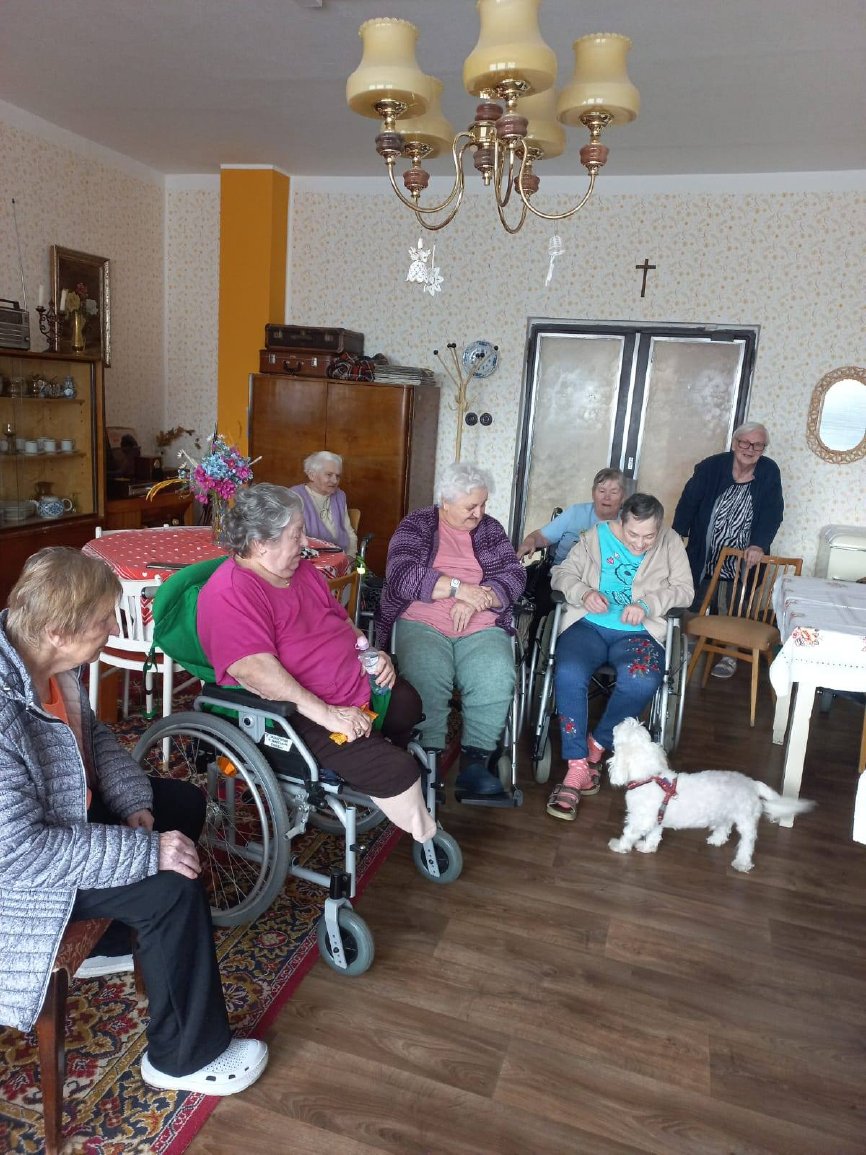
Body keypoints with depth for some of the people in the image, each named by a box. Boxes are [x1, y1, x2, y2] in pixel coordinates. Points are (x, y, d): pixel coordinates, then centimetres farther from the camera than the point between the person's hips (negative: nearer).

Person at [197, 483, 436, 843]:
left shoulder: (301, 570, 8)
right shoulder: (231, 594, -22)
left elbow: (342, 621, 20)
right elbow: (254, 669, -33)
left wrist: (372, 654, 2)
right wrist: (325, 713, -33)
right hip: (297, 716, -10)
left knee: (409, 702, 21)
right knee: (394, 769, -20)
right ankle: (428, 840, 6)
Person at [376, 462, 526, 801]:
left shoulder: (490, 529, 15)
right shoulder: (416, 525, 6)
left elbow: (514, 577, 4)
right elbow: (402, 575, -9)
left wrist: (473, 603, -13)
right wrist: (460, 588, -14)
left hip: (481, 628, 2)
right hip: (422, 625, -2)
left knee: (497, 678, -30)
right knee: (427, 676, -34)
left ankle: (475, 763, -20)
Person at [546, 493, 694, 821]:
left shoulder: (671, 543, 8)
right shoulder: (596, 536, 7)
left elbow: (684, 590, 3)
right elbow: (563, 573, 8)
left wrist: (647, 604, -15)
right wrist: (583, 593, -14)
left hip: (638, 633, 0)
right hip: (588, 625, 0)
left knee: (641, 681, -34)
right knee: (569, 675, -32)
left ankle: (597, 745, -9)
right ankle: (577, 766, -22)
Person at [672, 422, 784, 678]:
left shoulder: (769, 472, -5)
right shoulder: (711, 466, -9)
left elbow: (773, 512, -10)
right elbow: (688, 503, -10)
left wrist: (759, 544, -24)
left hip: (743, 560, 0)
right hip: (704, 556, 0)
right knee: (696, 604, 7)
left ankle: (730, 653, 21)